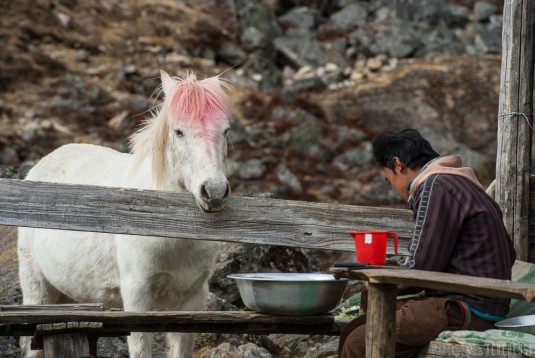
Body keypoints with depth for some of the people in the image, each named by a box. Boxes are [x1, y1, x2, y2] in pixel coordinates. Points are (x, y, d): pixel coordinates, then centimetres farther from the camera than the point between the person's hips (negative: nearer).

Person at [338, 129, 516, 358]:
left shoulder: (436, 186, -10)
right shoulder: (458, 184, 20)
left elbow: (421, 269, -15)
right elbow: (508, 255, 22)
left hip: (464, 311, -10)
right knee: (353, 332, 5)